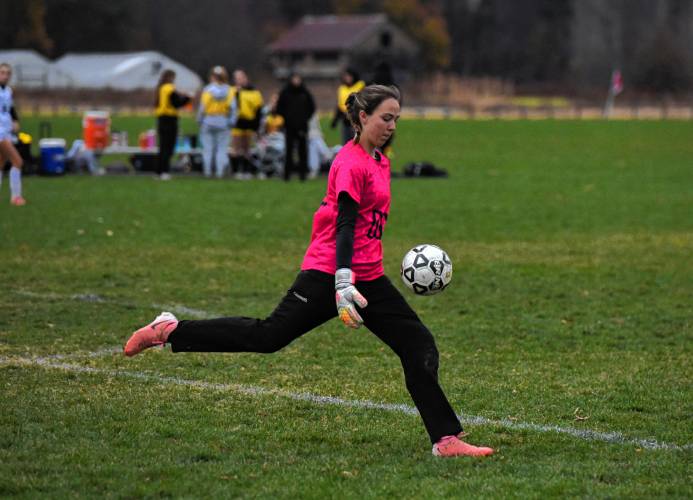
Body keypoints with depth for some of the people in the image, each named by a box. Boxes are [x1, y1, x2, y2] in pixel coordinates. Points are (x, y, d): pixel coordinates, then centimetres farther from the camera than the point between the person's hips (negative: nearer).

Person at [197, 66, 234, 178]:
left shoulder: (207, 90, -7)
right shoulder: (229, 91, -3)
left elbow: (202, 107, -6)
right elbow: (232, 108, -4)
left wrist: (200, 120, 5)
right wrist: (231, 122, 3)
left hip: (208, 122, -1)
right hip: (223, 122, 1)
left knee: (208, 148, 7)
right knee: (222, 148, 5)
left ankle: (207, 171, 7)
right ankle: (220, 171, -1)